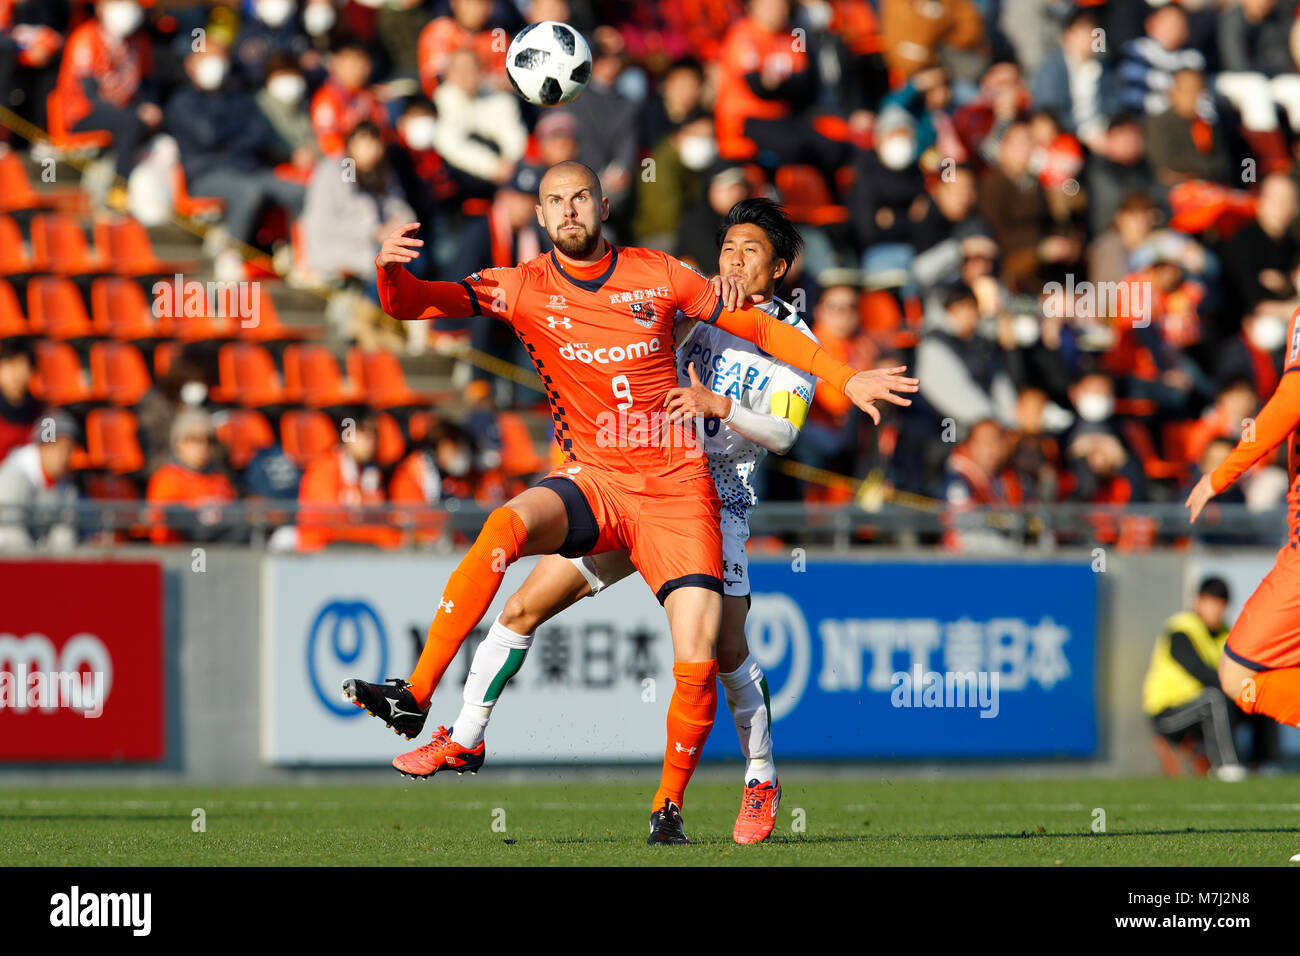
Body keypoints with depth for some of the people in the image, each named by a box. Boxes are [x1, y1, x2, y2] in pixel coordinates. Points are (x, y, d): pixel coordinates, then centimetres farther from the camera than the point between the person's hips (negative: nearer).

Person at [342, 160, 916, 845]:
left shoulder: (657, 275, 3)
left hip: (677, 487, 0)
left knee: (698, 663, -13)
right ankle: (415, 698, -33)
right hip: (591, 482, 0)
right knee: (505, 527, -33)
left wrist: (846, 379, 6)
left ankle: (668, 808, 10)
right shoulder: (523, 288, 2)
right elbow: (409, 303, -5)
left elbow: (758, 327, 12)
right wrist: (390, 270, -28)